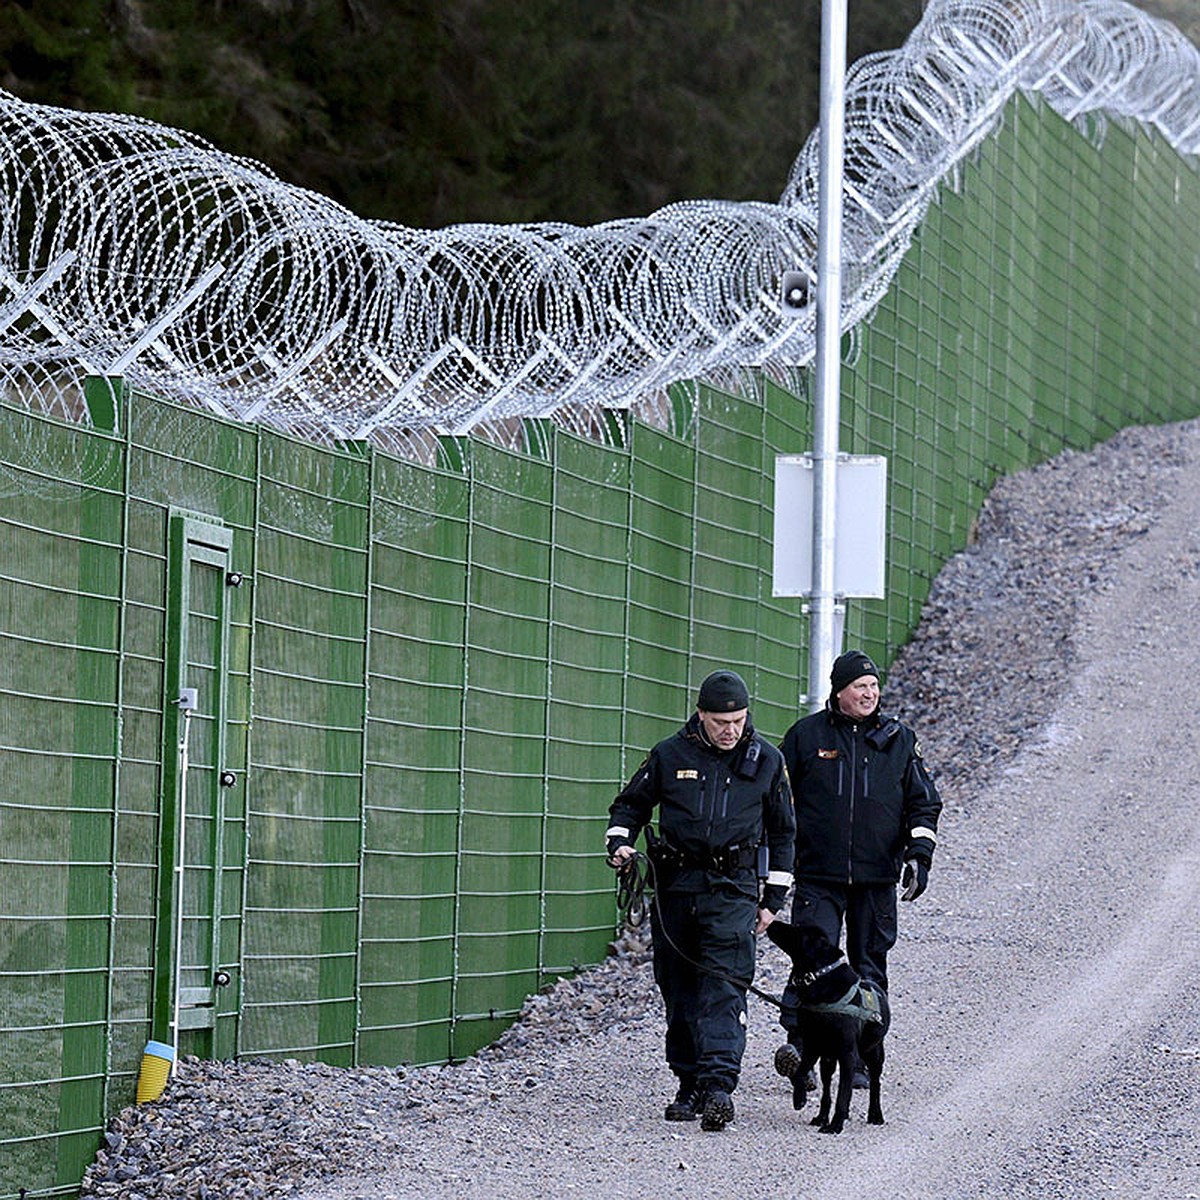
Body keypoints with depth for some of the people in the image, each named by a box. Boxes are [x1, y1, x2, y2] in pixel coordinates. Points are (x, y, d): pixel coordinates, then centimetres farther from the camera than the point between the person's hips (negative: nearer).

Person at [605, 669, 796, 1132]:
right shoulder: (670, 755, 2)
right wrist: (620, 841, -5)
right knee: (679, 989, 5)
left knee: (723, 985, -15)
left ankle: (718, 1085, -24)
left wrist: (773, 898, 9)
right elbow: (631, 803, 16)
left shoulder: (766, 760, 4)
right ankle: (690, 1086, 15)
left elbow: (782, 832, 13)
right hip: (674, 885, 2)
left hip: (733, 888, -2)